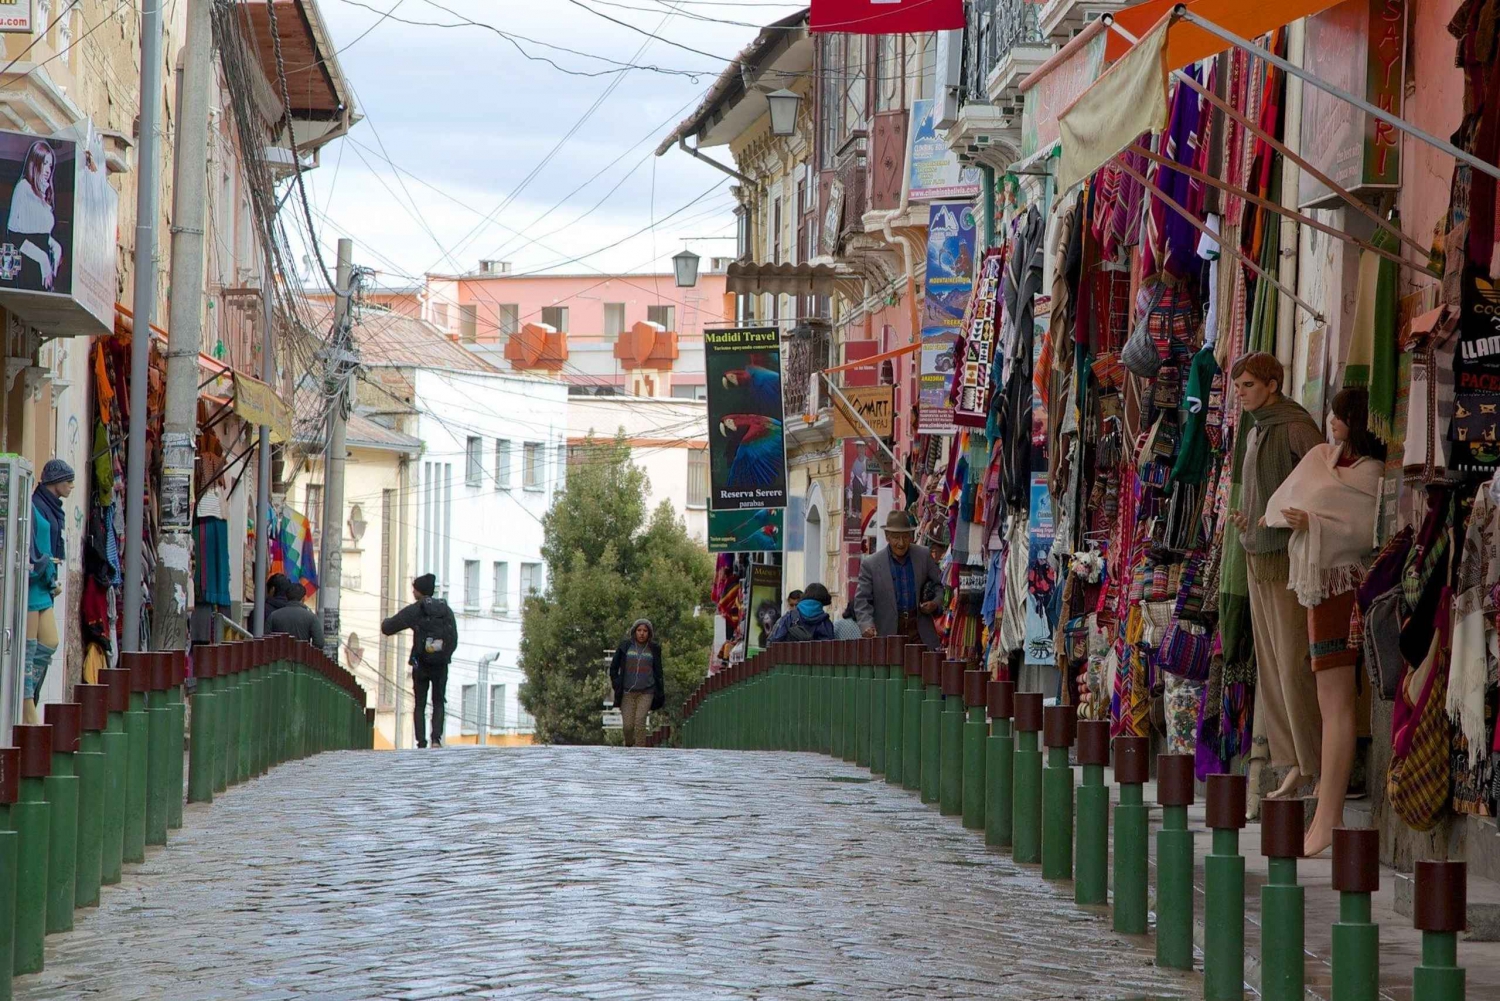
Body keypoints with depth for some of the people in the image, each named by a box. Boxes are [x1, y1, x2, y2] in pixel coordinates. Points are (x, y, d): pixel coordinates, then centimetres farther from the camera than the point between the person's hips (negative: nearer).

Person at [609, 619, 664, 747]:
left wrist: (660, 693, 7)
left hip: (646, 693, 0)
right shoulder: (625, 646, 5)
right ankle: (628, 746, 20)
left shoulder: (654, 649, 8)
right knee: (628, 725, -4)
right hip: (627, 692, 0)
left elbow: (658, 672, 14)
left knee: (640, 722, -13)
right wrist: (616, 685, 1)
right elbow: (613, 667, 11)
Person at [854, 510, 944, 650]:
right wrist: (867, 625, -20)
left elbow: (941, 584, 15)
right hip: (889, 635, -2)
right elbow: (862, 600, -3)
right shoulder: (871, 564, -2)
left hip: (919, 633, 2)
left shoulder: (923, 557, 5)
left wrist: (936, 604, -5)